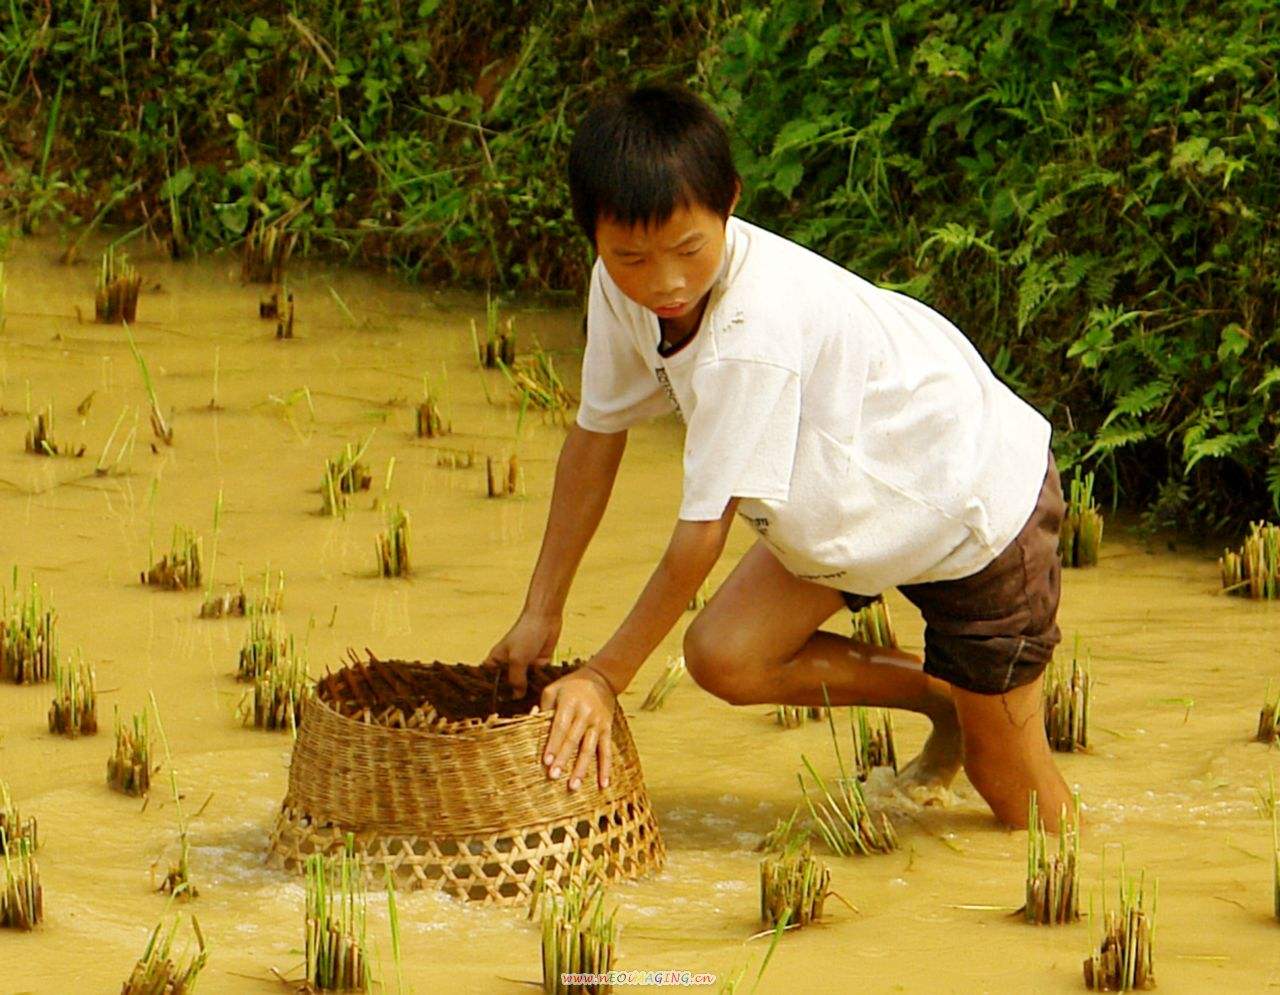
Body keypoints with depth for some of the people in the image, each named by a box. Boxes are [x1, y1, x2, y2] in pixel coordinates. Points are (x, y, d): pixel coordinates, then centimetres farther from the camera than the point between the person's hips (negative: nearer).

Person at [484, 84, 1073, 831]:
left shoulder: (756, 331, -39)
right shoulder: (623, 288, -16)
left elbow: (703, 532, -33)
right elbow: (597, 435, -1)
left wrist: (605, 678, -25)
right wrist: (541, 615, 0)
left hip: (978, 498, -8)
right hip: (856, 498, 8)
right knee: (724, 658, -10)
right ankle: (940, 701, 11)